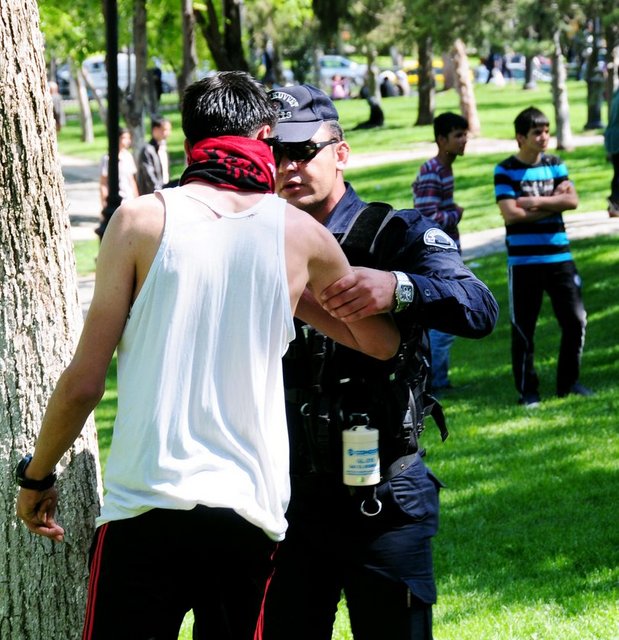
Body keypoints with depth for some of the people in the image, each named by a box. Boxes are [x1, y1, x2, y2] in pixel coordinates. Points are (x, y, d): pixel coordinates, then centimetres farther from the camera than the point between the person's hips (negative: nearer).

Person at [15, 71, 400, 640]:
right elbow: (382, 342, 18)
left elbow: (84, 383, -1)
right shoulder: (300, 234, 5)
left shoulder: (142, 220, 0)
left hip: (145, 509, -2)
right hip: (252, 516, 2)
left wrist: (37, 475, 13)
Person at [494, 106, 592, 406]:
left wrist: (534, 202, -14)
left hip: (559, 257, 4)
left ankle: (568, 382, 17)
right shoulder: (505, 171, -3)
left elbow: (572, 201, -4)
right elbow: (511, 214, -14)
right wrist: (553, 203, -8)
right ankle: (527, 390, 12)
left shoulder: (555, 165, 9)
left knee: (575, 319, 1)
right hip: (523, 261, -4)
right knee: (523, 328, 2)